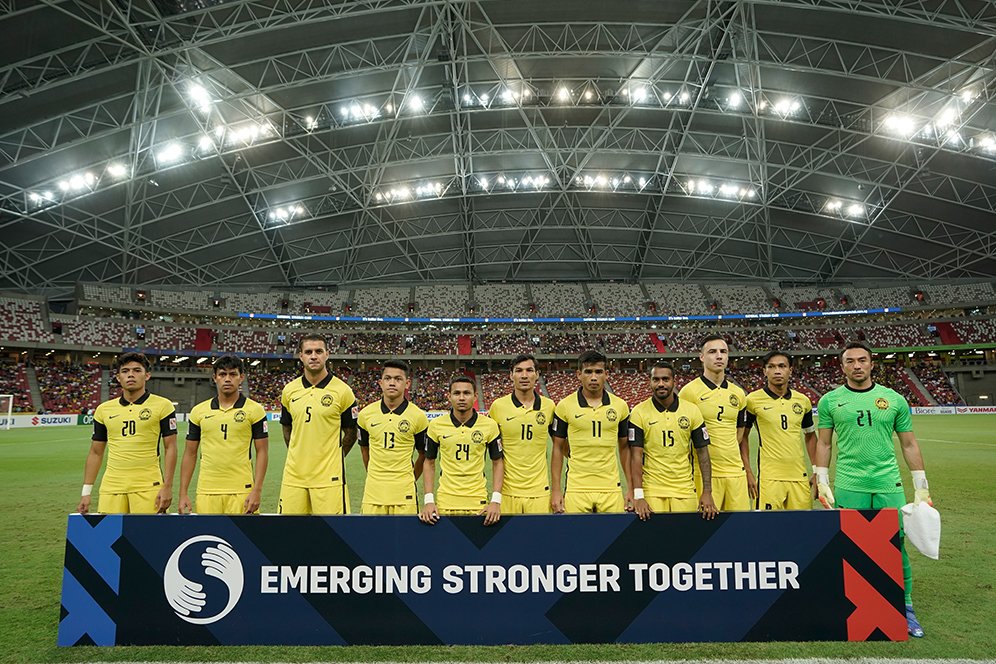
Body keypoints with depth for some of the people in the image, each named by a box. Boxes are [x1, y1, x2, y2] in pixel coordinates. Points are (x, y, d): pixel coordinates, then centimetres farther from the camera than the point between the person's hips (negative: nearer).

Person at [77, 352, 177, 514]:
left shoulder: (162, 405, -1)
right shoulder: (103, 409, 10)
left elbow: (170, 448, -2)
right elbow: (95, 453, 15)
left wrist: (167, 487, -9)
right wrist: (86, 492, 10)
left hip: (148, 487, -3)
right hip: (111, 487, 3)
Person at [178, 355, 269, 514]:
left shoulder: (254, 410, 0)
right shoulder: (198, 411, 8)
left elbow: (262, 452, -1)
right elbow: (190, 453, 11)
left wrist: (257, 490, -9)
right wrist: (183, 493, 6)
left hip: (242, 491, -2)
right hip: (206, 492, 3)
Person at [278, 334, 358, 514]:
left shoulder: (342, 391, -5)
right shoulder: (289, 390, 6)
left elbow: (350, 433, 4)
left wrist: (333, 458, 6)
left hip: (328, 477, -3)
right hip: (293, 475, 4)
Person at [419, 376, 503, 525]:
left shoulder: (490, 425, -3)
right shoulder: (436, 425, -2)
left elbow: (497, 462, 4)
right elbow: (429, 463, 7)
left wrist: (496, 501, -5)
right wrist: (428, 500, -3)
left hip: (478, 503, 0)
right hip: (445, 502, 0)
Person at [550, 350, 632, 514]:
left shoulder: (620, 406, 4)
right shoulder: (565, 406, -1)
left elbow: (624, 448, 11)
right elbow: (558, 448, 4)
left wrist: (631, 488, 7)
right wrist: (555, 490, 0)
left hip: (611, 490, 2)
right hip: (576, 490, -1)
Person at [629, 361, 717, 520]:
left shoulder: (692, 411, 2)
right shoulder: (639, 413, -4)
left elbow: (703, 453, 4)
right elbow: (636, 456, -6)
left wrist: (707, 492, -3)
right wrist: (638, 496, -13)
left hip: (685, 490, 2)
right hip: (652, 491, -2)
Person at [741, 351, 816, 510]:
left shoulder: (803, 400, 9)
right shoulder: (753, 400, -3)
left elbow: (810, 436, 21)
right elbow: (742, 436, 5)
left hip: (800, 477, 4)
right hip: (769, 478, -4)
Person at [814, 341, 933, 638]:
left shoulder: (894, 399, 5)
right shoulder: (830, 401, 3)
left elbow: (909, 445, 9)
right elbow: (823, 443, 7)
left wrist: (921, 488, 8)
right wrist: (822, 483, 2)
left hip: (889, 485, 1)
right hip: (848, 487, -1)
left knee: (896, 546, 5)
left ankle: (905, 609, 21)